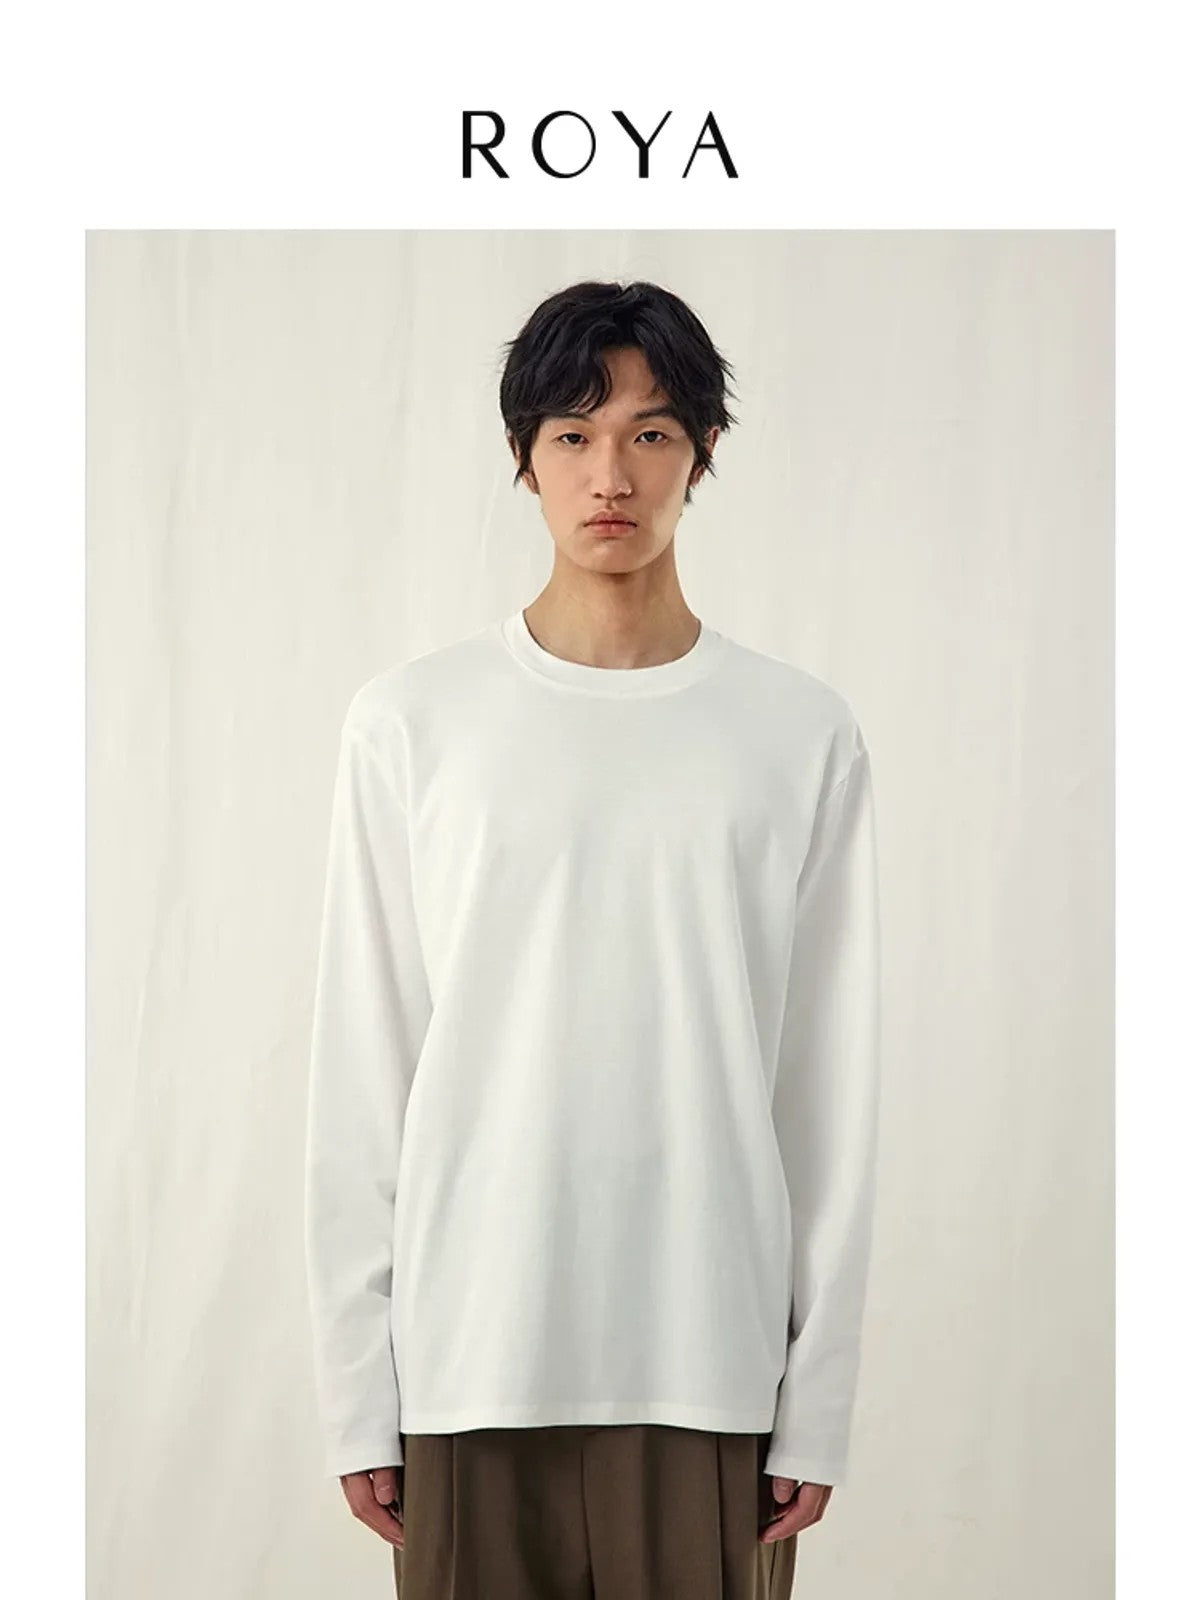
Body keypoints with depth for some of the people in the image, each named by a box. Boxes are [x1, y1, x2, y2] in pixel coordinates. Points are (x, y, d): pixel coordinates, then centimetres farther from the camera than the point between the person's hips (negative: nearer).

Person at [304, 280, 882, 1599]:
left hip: (711, 1357, 0)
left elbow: (831, 1089, 3)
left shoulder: (804, 735, 2)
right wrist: (357, 1390, 0)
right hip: (474, 1351, 0)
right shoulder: (410, 722, 1)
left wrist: (817, 1402, 1)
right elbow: (361, 1075, 2)